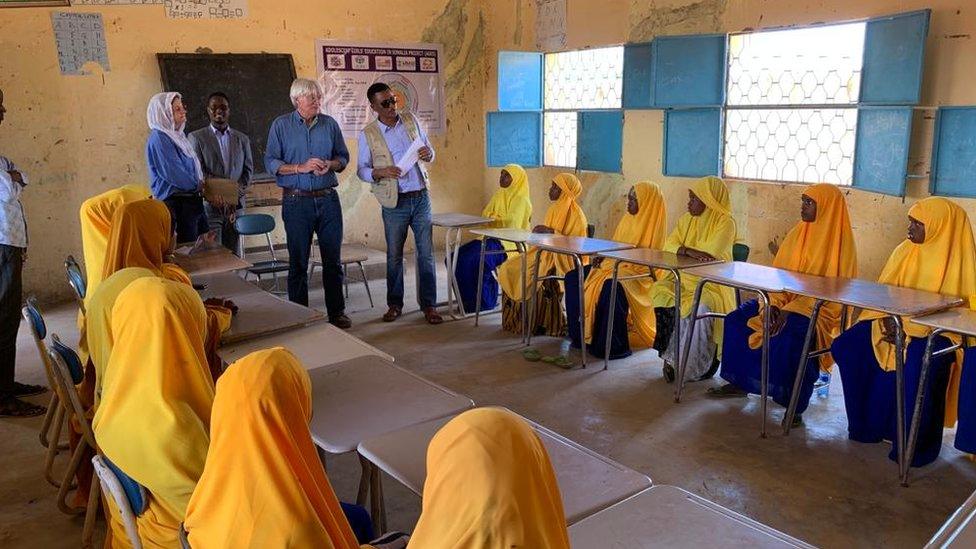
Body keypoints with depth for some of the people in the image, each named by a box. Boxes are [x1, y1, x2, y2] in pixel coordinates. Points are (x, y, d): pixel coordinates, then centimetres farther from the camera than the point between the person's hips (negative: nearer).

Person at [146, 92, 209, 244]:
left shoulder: (177, 134, 16)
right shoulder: (159, 138, -12)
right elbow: (173, 173, -19)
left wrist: (201, 184, 7)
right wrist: (198, 185, -8)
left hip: (191, 199, 9)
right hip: (175, 201, -9)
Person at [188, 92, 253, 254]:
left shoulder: (242, 139, 15)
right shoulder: (196, 137, 5)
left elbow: (248, 170, 9)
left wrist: (236, 195, -7)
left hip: (234, 206, 3)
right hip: (209, 206, -3)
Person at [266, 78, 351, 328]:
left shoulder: (330, 123, 8)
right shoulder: (281, 125, 1)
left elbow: (343, 156, 14)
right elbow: (270, 161, -2)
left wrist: (330, 164, -8)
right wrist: (301, 168, -14)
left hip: (328, 199, 2)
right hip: (296, 202, -2)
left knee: (333, 259, 6)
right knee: (298, 262, 5)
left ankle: (336, 312, 18)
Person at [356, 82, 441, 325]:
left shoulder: (411, 120, 6)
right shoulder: (368, 135, -3)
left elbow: (429, 151, 13)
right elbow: (361, 169, 0)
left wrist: (428, 154, -11)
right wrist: (380, 172, -20)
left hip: (421, 197, 2)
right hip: (395, 202, -2)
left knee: (426, 253, 2)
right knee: (394, 255, 8)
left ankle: (428, 305, 10)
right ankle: (395, 304, 23)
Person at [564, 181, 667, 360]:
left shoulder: (651, 223, -8)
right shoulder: (629, 219, 15)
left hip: (638, 273, -9)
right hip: (614, 264, 9)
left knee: (611, 285, -39)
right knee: (573, 277, -4)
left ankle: (612, 345, -27)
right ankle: (581, 333, 0)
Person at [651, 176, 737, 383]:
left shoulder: (725, 222, -7)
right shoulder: (686, 220, 12)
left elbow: (713, 252, -21)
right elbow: (668, 246, -1)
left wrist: (683, 248, -8)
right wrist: (691, 252, -20)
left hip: (713, 283, -6)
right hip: (685, 278, 6)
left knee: (701, 308, -33)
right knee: (662, 292, -22)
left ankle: (698, 366, -12)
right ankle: (673, 356, -12)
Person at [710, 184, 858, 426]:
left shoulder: (839, 241, -9)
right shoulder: (799, 232, 10)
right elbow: (779, 273, 8)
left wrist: (790, 310, -23)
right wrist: (775, 304, -10)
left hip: (819, 309, -7)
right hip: (785, 300, 7)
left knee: (789, 332, -36)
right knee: (737, 318, -10)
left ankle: (794, 403, -23)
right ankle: (738, 382, 2)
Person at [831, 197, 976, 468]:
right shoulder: (905, 251, 8)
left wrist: (907, 328, -22)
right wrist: (887, 319, -15)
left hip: (935, 331, -5)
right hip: (894, 323, 5)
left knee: (917, 365, -35)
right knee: (846, 346, -17)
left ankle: (915, 445, -14)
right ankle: (865, 424, -2)